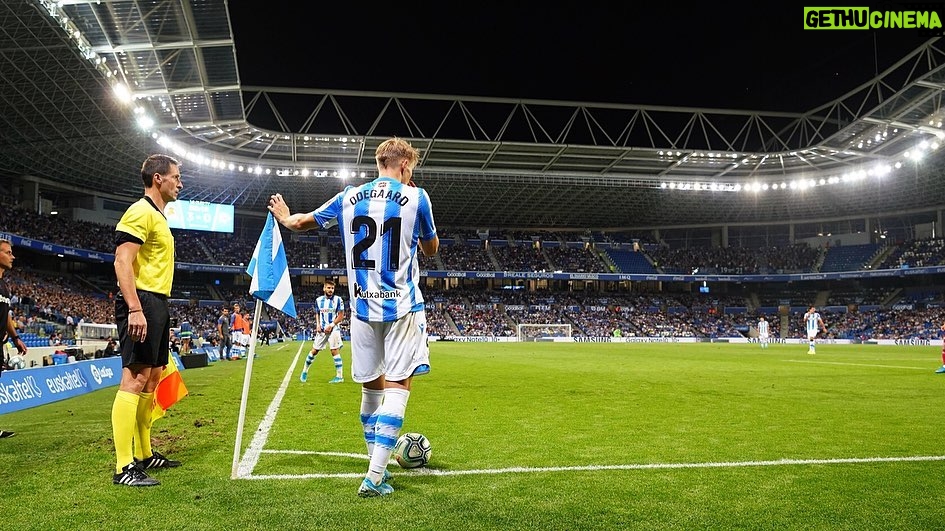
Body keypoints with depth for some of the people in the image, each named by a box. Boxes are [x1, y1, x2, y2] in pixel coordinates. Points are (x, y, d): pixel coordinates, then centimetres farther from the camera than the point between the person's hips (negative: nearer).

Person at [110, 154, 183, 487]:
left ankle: (144, 454, 23)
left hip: (157, 305, 11)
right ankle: (123, 468, -10)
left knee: (151, 380, 14)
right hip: (142, 303, -11)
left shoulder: (158, 216, 22)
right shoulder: (141, 211, -8)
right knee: (135, 379, -12)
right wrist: (135, 309, -27)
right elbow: (122, 262, -18)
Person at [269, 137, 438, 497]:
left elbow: (300, 223, 20)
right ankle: (374, 478, -8)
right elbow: (431, 250, 11)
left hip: (362, 306, 4)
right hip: (402, 305, -4)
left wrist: (284, 217, 43)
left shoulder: (348, 197, 7)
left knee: (371, 387, 14)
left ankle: (377, 465, 26)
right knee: (397, 387, -2)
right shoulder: (416, 197, -2)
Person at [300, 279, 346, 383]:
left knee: (334, 351, -8)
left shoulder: (338, 300, -7)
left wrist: (331, 325, -14)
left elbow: (341, 316, -6)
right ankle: (305, 371, 23)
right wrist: (318, 324, 1)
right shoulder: (319, 300, 6)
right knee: (314, 350, 7)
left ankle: (339, 376, -4)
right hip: (321, 329, 4)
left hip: (333, 329, -4)